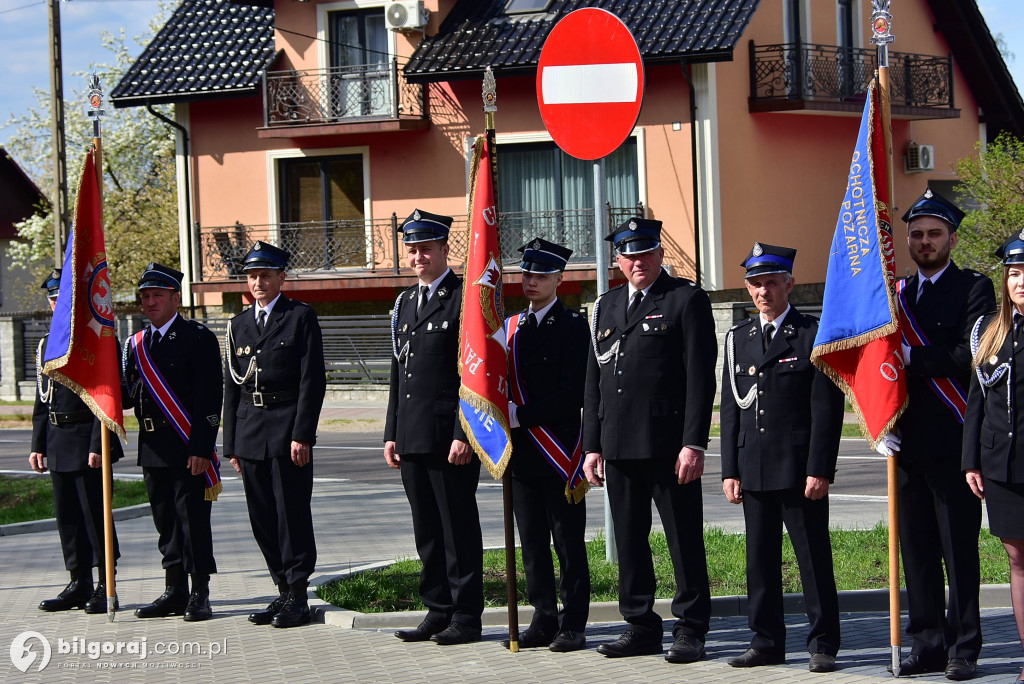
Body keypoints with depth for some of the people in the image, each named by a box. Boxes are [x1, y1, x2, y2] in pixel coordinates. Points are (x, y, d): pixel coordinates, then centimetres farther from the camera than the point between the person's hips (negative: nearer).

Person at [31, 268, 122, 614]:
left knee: (95, 512, -5)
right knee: (67, 515, 10)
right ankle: (80, 584, 18)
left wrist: (99, 445, -18)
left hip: (87, 440, -7)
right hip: (57, 441, 7)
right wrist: (38, 445, 12)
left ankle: (106, 588, 2)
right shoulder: (48, 343, 15)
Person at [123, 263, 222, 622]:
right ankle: (175, 592, 18)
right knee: (165, 522, 11)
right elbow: (127, 397, 13)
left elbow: (210, 397, -11)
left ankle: (200, 594, 2)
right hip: (152, 447, 6)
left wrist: (201, 448, -18)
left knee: (193, 520, -4)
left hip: (188, 448, -6)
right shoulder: (136, 344, 15)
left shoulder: (198, 337, -6)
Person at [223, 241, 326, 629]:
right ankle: (283, 592, 15)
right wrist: (232, 443, 11)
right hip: (251, 434, 6)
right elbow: (232, 387, 17)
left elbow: (312, 379, -7)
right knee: (263, 519, 7)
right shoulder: (239, 325, 16)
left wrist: (302, 434, -15)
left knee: (292, 514, -4)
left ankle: (298, 597, 1)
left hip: (288, 432, -6)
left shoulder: (301, 318, -1)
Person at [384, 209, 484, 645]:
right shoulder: (404, 303, 17)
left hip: (450, 436, -7)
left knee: (458, 527, -2)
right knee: (427, 529, 11)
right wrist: (391, 433, 15)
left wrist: (464, 434, -17)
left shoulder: (464, 299, -6)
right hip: (413, 437, 7)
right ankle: (438, 612, 17)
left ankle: (466, 616, 3)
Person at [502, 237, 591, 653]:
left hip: (560, 452, -6)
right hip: (522, 451, 6)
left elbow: (573, 394, -13)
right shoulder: (511, 327, 14)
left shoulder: (573, 327, -5)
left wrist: (522, 415, -18)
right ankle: (544, 621, 15)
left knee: (568, 541, -1)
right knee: (532, 541, 9)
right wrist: (502, 416, -3)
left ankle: (572, 626, 4)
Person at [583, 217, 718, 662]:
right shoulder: (607, 307, 16)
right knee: (629, 541, 9)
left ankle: (690, 631, 5)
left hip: (669, 445, -6)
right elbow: (594, 380, 18)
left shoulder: (687, 300, -2)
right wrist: (592, 445, 11)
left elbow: (701, 377, -8)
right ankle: (641, 627, 18)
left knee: (684, 541, -1)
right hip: (619, 448, 6)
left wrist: (694, 443, -15)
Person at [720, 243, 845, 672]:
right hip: (754, 471, 5)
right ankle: (767, 642, 16)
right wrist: (730, 470, 6)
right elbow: (730, 409, 13)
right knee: (760, 559, 8)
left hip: (800, 469, -5)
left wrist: (820, 470, -13)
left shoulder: (813, 334, -3)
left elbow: (827, 408, -7)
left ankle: (822, 645, 6)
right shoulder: (738, 339, 13)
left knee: (814, 558, 0)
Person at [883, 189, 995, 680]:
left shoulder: (973, 289, -1)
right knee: (916, 549, 8)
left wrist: (913, 357, -15)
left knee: (960, 549, -3)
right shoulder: (896, 292, 17)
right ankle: (928, 644, 15)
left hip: (953, 441, -6)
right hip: (908, 443, 6)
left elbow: (972, 356, -15)